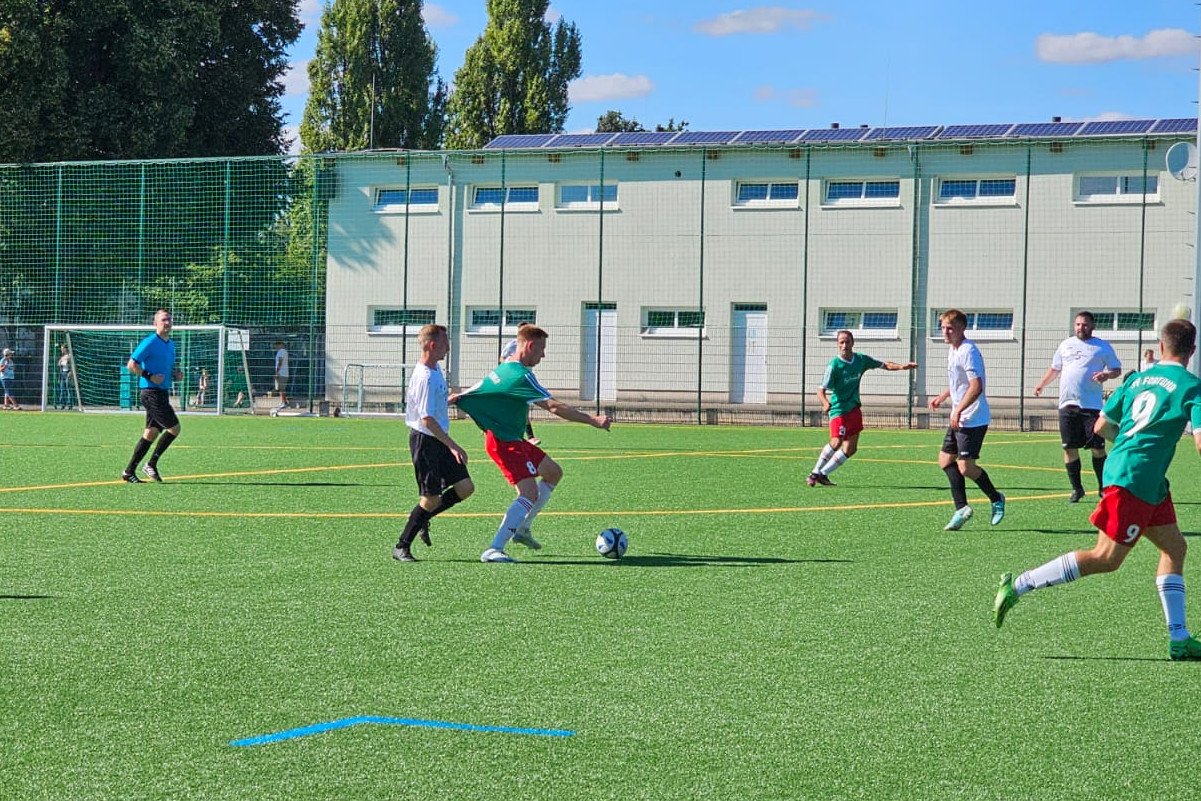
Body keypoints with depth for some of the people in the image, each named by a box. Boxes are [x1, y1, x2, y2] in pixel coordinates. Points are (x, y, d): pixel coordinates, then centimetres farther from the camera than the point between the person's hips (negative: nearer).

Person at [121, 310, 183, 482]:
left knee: (151, 433, 8)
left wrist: (176, 373, 9)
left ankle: (129, 472, 12)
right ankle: (151, 464, 0)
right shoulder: (150, 342, -10)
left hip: (162, 393, 9)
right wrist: (150, 376, -19)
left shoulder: (170, 344, 16)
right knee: (174, 428, -11)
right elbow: (131, 365, -12)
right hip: (151, 393, -9)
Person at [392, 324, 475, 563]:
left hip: (440, 440, 9)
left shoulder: (434, 370, 8)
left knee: (465, 487, 3)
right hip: (425, 441, -9)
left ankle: (422, 519, 20)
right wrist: (453, 446, -25)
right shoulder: (425, 378, -22)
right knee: (431, 499, -5)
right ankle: (401, 547, 8)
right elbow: (427, 419, -26)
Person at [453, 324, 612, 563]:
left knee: (554, 472, 21)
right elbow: (554, 407, -27)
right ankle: (494, 550, -25)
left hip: (513, 439, 11)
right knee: (530, 493, -20)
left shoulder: (505, 368, 9)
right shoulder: (522, 376, -22)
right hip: (505, 443, -11)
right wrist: (593, 420, -26)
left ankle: (522, 528, 24)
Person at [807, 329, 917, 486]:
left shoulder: (861, 359, 0)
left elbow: (884, 365, 14)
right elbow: (821, 390, -21)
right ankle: (815, 473, -10)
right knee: (837, 442, -24)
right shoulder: (834, 365, -17)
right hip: (839, 409, -6)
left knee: (850, 448, 4)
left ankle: (823, 474, 14)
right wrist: (826, 403, -42)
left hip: (854, 408, 6)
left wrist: (901, 366, -4)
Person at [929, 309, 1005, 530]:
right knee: (945, 460, 9)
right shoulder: (952, 350, 14)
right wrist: (943, 397, 24)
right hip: (958, 419, 10)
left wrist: (958, 411, -26)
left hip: (973, 419, -10)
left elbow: (976, 387, -26)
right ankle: (961, 508, 12)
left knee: (966, 467, -11)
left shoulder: (968, 351, -18)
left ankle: (996, 499, 10)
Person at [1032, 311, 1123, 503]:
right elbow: (1054, 368, 26)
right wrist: (1041, 384, 16)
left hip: (1092, 405, -3)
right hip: (1067, 405, 3)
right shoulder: (1066, 345, 16)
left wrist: (1107, 375, -13)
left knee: (1098, 448, -4)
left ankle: (1104, 487, 7)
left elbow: (1117, 369, 7)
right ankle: (1077, 489, 12)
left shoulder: (1103, 347, 6)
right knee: (1069, 448, 2)